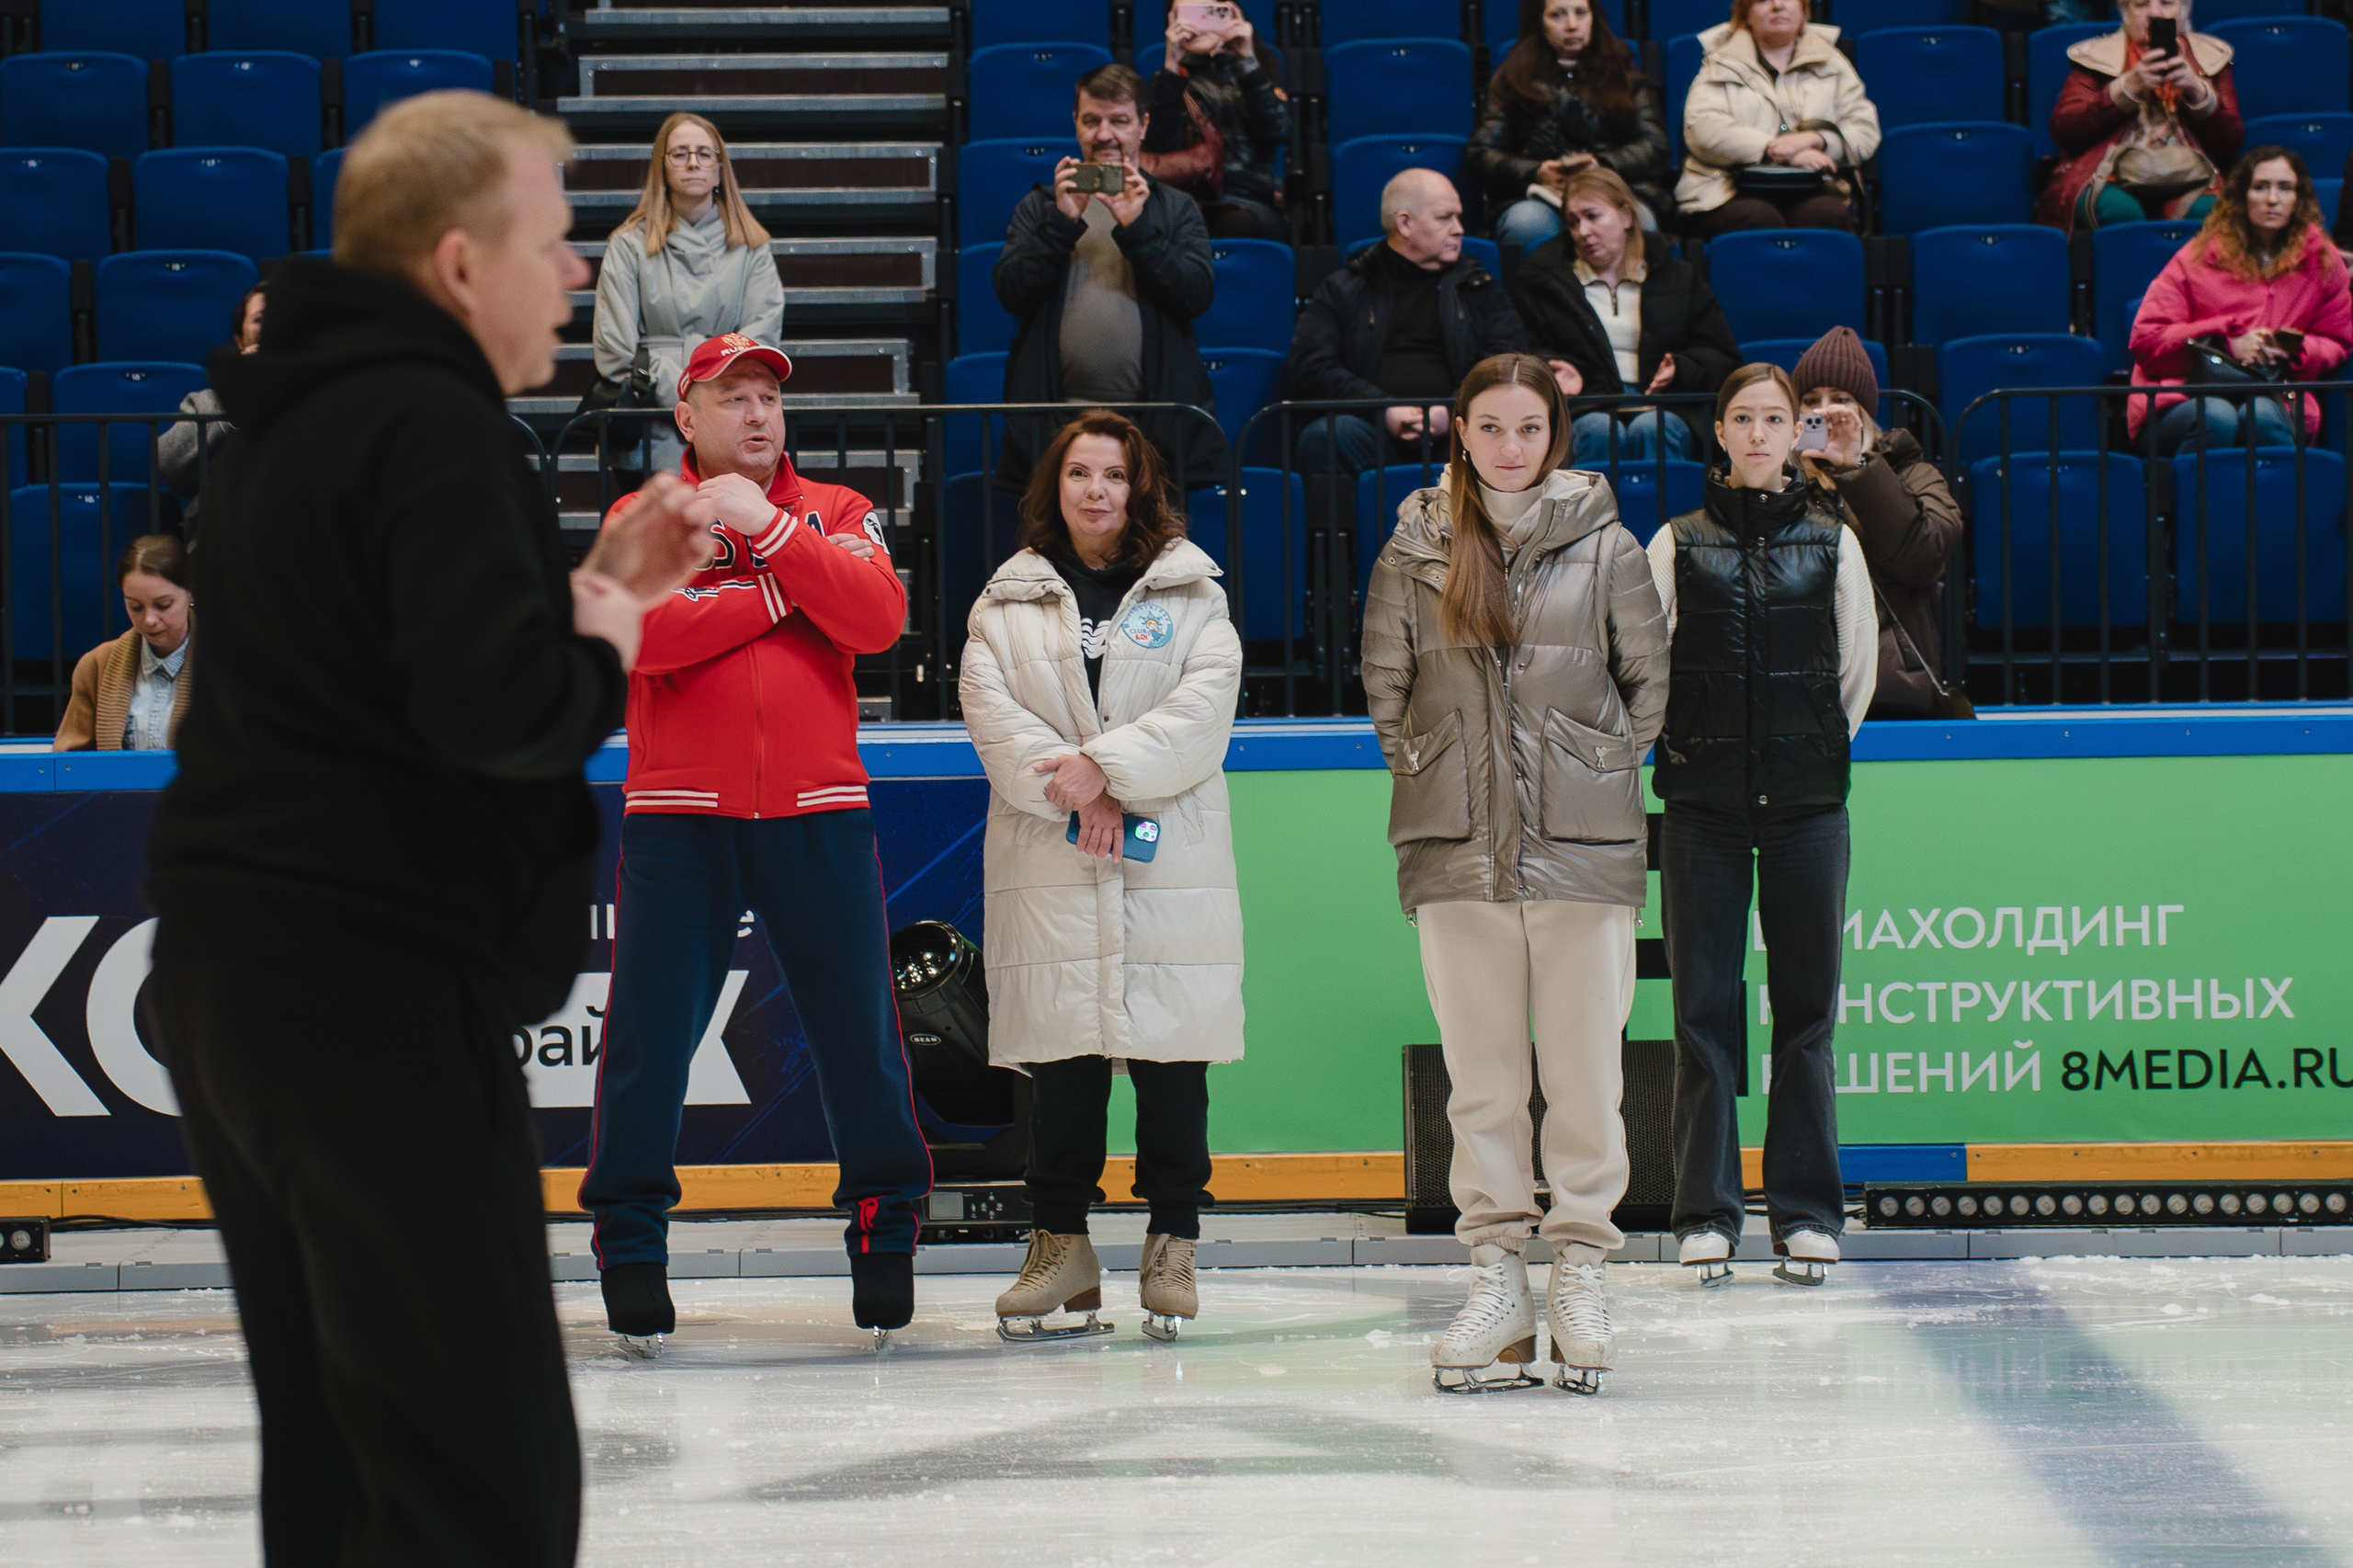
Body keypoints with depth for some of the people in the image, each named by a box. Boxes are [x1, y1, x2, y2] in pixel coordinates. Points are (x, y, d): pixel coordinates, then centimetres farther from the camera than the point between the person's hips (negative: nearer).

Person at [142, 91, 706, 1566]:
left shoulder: (302, 420, 16)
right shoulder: (429, 424, -14)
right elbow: (497, 703, -26)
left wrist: (589, 586, 16)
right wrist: (603, 645, -7)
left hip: (237, 985, 10)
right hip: (376, 993, -10)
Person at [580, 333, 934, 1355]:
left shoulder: (835, 514, 11)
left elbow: (878, 619, -8)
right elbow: (639, 633, -12)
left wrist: (768, 528, -12)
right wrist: (782, 590, -9)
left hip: (818, 816, 1)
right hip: (677, 817, -1)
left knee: (859, 1030, 3)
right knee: (648, 1037, -1)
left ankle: (886, 1223, 19)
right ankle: (630, 1243, 12)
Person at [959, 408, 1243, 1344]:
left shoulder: (1190, 592, 9)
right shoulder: (1009, 600, 11)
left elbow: (1203, 707, -4)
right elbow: (990, 711, 0)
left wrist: (1105, 765, -15)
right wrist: (1074, 794, -13)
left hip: (1171, 863, -1)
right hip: (1050, 868, 1)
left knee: (1171, 1057, -1)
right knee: (1063, 1060, 1)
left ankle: (1172, 1247, 7)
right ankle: (1060, 1246, 8)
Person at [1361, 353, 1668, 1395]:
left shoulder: (1603, 546, 3)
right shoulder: (1415, 549, 6)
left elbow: (1648, 679, 8)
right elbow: (1386, 683, 12)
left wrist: (1603, 773, 6)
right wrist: (1428, 773, 7)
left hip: (1582, 842, -1)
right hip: (1457, 842, 1)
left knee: (1583, 1065, 0)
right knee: (1480, 1072, 3)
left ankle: (1580, 1264, 8)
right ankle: (1496, 1276, 7)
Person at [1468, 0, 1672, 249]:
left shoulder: (1621, 72, 23)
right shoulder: (1516, 77, 20)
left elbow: (1655, 145, 11)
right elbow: (1480, 153, 11)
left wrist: (1602, 165, -9)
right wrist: (1536, 172, -8)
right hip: (1537, 196, 0)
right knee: (1527, 223, -37)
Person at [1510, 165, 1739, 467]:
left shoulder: (1679, 278, 22)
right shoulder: (1540, 279, 22)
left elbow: (1722, 357, 17)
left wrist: (1679, 370, -5)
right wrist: (1555, 369, -10)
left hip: (1663, 410, 1)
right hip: (1581, 411, -1)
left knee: (1651, 428, -36)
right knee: (1600, 430, -37)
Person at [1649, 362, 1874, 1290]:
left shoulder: (1831, 540, 4)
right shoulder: (1678, 544, 2)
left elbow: (1858, 668, 13)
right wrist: (1687, 750, 9)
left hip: (1806, 799, 1)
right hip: (1702, 798, -1)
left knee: (1806, 1006, 2)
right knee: (1704, 1004, 0)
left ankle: (1807, 1210, 9)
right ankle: (1706, 1211, 5)